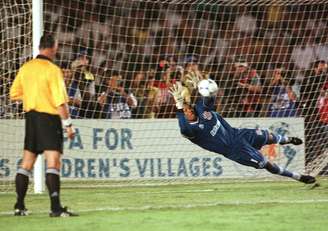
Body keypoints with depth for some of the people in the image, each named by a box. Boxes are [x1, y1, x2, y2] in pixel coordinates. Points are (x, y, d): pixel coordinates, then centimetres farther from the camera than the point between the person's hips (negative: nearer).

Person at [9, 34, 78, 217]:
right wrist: (68, 124, -11)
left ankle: (19, 206, 17)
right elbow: (60, 101, -17)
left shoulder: (25, 68, 5)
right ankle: (55, 207, -17)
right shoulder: (53, 70, -14)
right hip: (49, 118, -6)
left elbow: (14, 94, 12)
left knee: (26, 164, 13)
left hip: (31, 116, 7)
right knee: (53, 163, -9)